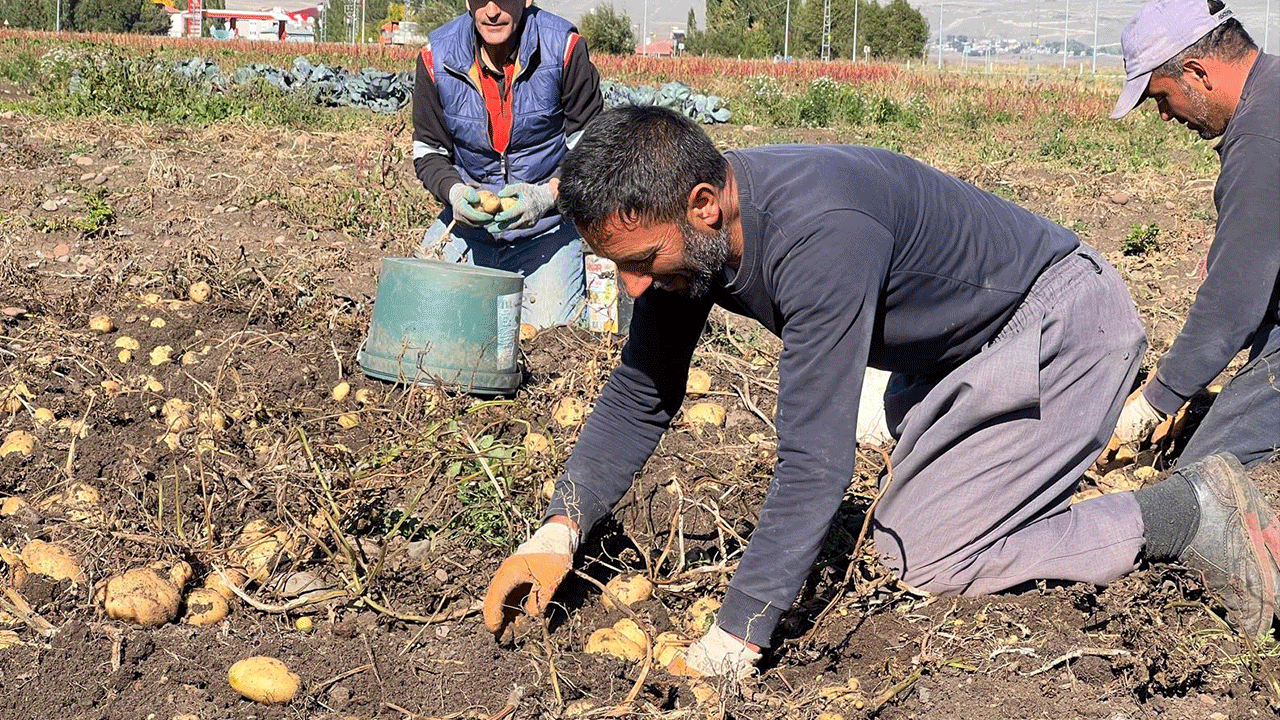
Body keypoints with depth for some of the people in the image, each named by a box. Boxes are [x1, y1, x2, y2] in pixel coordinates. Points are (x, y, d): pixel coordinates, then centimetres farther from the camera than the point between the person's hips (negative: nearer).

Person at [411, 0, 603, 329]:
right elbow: (429, 152, 5)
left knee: (548, 329, -19)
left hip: (547, 224, -3)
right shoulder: (436, 58, -5)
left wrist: (548, 194, -25)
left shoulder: (564, 47, -13)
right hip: (468, 220, 3)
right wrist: (454, 192, -18)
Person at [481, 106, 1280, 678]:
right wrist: (557, 533, -15)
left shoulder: (819, 237, -40)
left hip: (1061, 327, -9)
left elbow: (815, 464, -41)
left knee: (923, 553, -10)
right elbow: (641, 395, -2)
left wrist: (725, 651, -41)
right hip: (964, 346, 9)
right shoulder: (685, 224, -13)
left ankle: (1185, 513, -4)